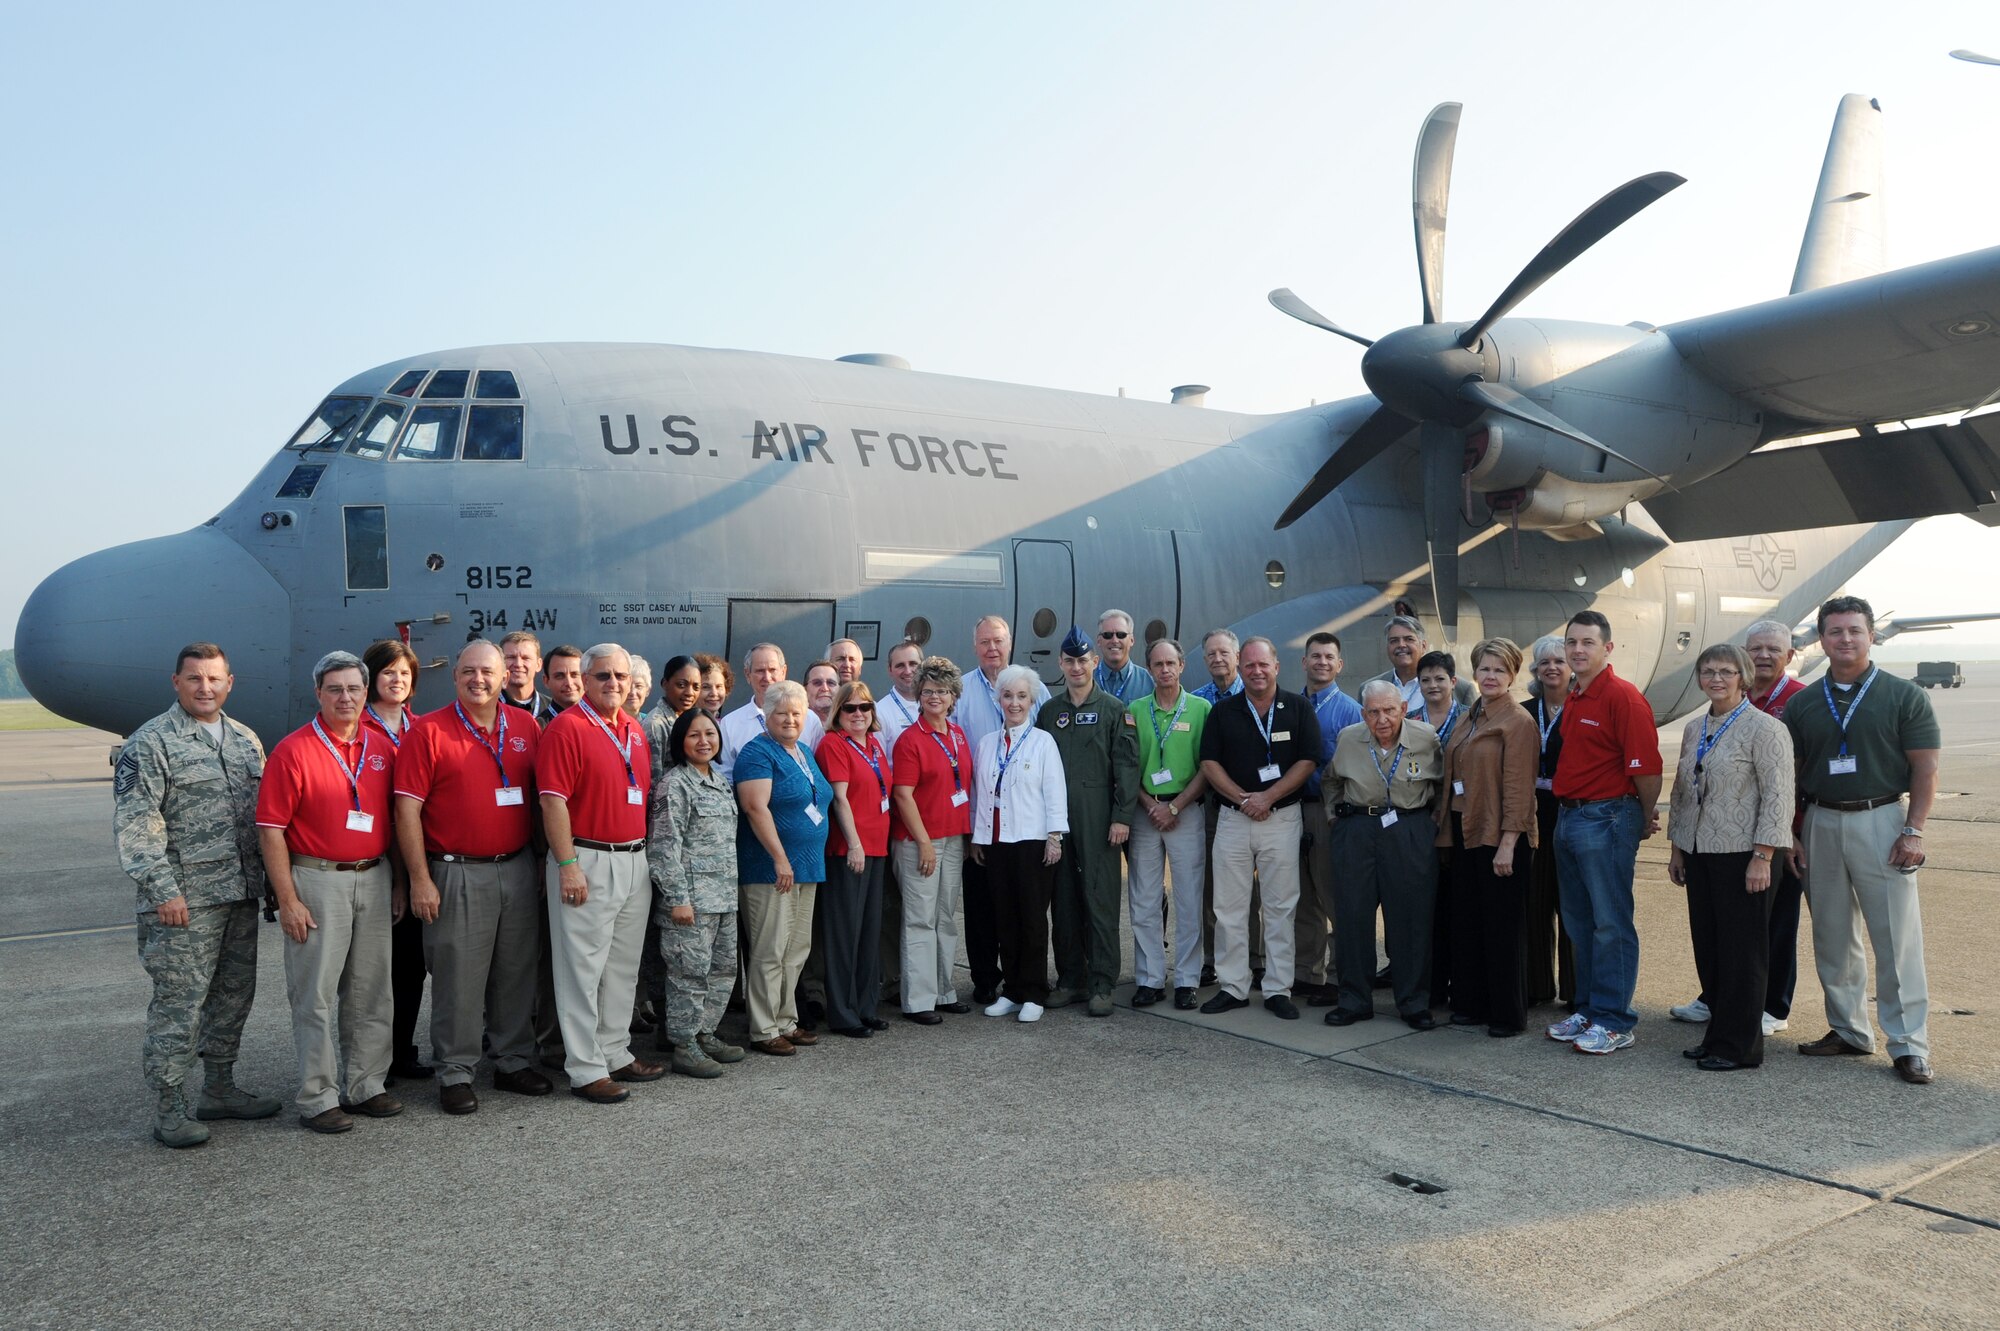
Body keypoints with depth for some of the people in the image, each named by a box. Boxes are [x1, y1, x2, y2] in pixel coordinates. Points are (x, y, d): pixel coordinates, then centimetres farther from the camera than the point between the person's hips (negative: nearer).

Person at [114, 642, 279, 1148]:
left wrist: (270, 878, 13)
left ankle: (220, 1089, 27)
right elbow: (134, 826, -12)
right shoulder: (150, 744, -7)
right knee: (178, 1002, -3)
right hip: (184, 900, -7)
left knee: (234, 995, 14)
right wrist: (162, 890, -17)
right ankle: (169, 1111, 7)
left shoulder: (245, 740, 13)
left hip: (241, 895, 7)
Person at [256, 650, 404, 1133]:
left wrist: (399, 883, 11)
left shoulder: (382, 748, 8)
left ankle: (365, 1085, 24)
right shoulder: (293, 751, -7)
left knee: (372, 993, 12)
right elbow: (271, 830, -9)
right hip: (318, 880, -5)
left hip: (374, 879, 5)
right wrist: (287, 900, -13)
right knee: (316, 995, 1)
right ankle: (318, 1098, 11)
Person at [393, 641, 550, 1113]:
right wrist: (420, 879, -12)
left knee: (517, 972, 13)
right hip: (456, 875, -4)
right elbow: (407, 809, -8)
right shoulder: (429, 732, -5)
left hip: (518, 870, 4)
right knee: (458, 979, 2)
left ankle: (514, 1061, 26)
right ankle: (455, 1074, 15)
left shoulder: (526, 727, 7)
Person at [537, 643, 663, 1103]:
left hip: (634, 860, 8)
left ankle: (615, 1052, 28)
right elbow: (553, 801, -15)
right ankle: (585, 1069, 8)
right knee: (584, 967, 0)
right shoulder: (567, 727, -10)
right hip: (588, 861, -8)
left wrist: (644, 851, 16)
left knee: (624, 965, 15)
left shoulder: (635, 730, 13)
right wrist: (568, 865, -19)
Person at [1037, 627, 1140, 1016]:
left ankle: (1101, 984, 2)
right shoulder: (1048, 711, 13)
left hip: (1098, 820, -4)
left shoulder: (1114, 710, 2)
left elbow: (1126, 766, -3)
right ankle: (1069, 978, 17)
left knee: (1101, 900, -3)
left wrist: (1122, 817, -11)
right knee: (1063, 900, 8)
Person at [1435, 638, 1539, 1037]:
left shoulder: (1518, 722, -10)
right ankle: (1471, 1004, 24)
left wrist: (1507, 844, -19)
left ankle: (1508, 1015, 11)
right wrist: (1448, 830, 10)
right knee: (1465, 921, 12)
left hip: (1500, 837, -8)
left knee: (1503, 926, 1)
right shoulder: (1467, 720, 14)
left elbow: (1518, 787, -15)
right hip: (1465, 832, 8)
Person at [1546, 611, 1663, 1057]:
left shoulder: (1623, 697, -14)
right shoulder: (1572, 699, 14)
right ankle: (1587, 1009, 26)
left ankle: (1614, 1021, 7)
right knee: (1579, 922, 15)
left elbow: (1646, 767, -16)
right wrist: (1567, 812, 16)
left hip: (1606, 819, -9)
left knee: (1610, 924, -1)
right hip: (1569, 816, 9)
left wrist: (1646, 820, -6)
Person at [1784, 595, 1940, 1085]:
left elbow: (1925, 770, -2)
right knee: (1832, 936, 10)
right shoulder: (1802, 703, 9)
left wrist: (1913, 831, -11)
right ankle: (1848, 1030, 22)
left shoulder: (1904, 696, 0)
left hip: (1881, 821, -4)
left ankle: (1909, 1045, 4)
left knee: (1897, 937, -3)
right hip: (1821, 823, 4)